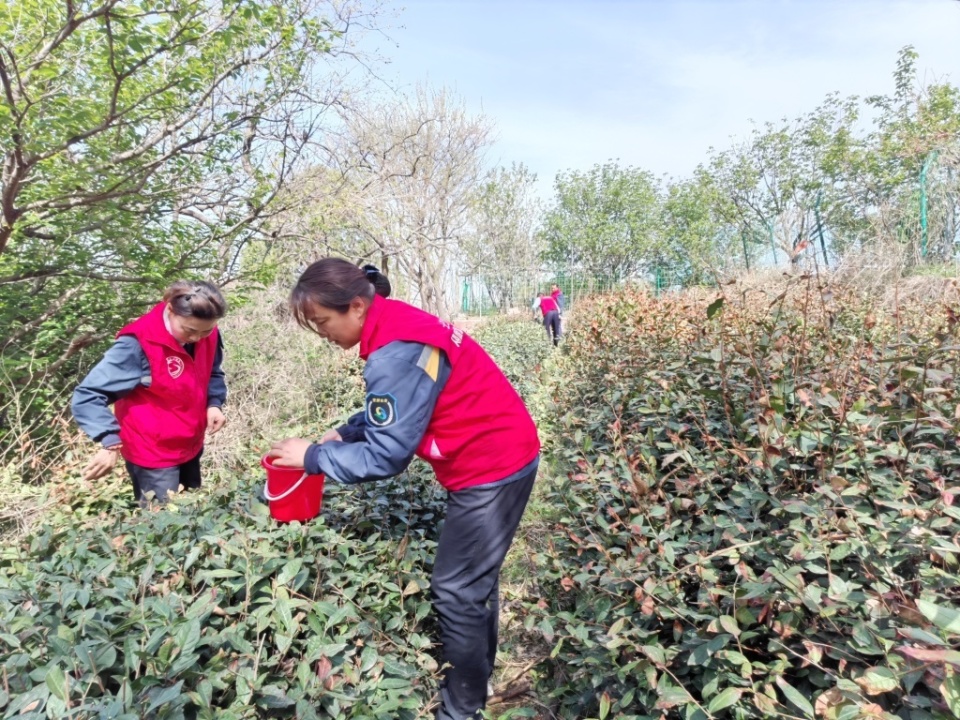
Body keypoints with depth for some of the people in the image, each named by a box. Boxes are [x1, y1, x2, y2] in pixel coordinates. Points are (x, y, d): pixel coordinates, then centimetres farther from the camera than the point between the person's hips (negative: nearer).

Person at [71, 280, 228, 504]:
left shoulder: (208, 335, -8)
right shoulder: (139, 344, -26)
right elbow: (87, 396, -23)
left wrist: (214, 403, -9)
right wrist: (110, 442, -35)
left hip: (190, 447, 6)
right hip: (153, 455, -6)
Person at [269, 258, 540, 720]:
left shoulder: (396, 352, -26)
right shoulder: (397, 328, 4)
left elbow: (385, 456, -22)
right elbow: (395, 412, 15)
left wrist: (313, 456, -11)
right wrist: (343, 434, 4)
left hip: (492, 469, -10)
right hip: (496, 458, 10)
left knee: (455, 590, 3)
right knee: (473, 578, 22)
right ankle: (477, 679, 42)